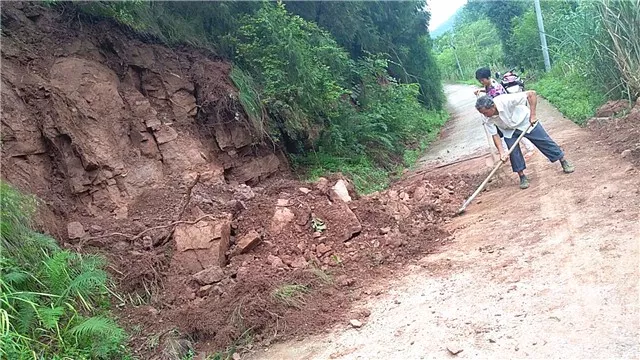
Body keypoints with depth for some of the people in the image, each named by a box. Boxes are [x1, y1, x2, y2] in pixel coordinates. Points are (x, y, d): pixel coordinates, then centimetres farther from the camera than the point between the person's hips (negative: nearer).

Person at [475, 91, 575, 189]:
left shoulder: (506, 100, -40)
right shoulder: (489, 120, -25)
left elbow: (532, 94, -37)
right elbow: (495, 135, -17)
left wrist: (532, 115, -39)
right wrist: (501, 152, -28)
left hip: (526, 122, -3)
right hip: (509, 131, 3)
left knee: (544, 141, 3)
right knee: (513, 151, -9)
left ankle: (563, 161, 21)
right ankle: (522, 177, 7)